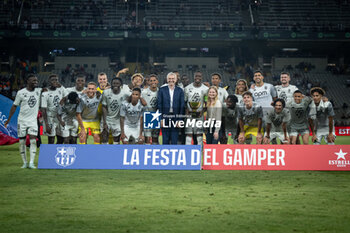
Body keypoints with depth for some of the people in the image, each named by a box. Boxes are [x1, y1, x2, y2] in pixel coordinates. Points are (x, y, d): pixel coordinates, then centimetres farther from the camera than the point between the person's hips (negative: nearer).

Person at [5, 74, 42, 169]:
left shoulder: (39, 91, 1)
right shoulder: (21, 93, -4)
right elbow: (14, 106, 2)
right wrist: (9, 119, 0)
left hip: (33, 121, 1)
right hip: (22, 120, -1)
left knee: (33, 140, -10)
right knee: (22, 141, 2)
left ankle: (31, 163, -12)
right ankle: (25, 162, 11)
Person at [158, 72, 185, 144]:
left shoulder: (180, 91, 5)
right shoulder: (162, 90, 4)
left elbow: (182, 106, 3)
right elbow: (159, 105, 2)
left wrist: (179, 119, -4)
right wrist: (161, 119, -5)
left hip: (175, 118, 0)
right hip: (165, 119, 0)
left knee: (174, 141, 1)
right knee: (165, 141, 3)